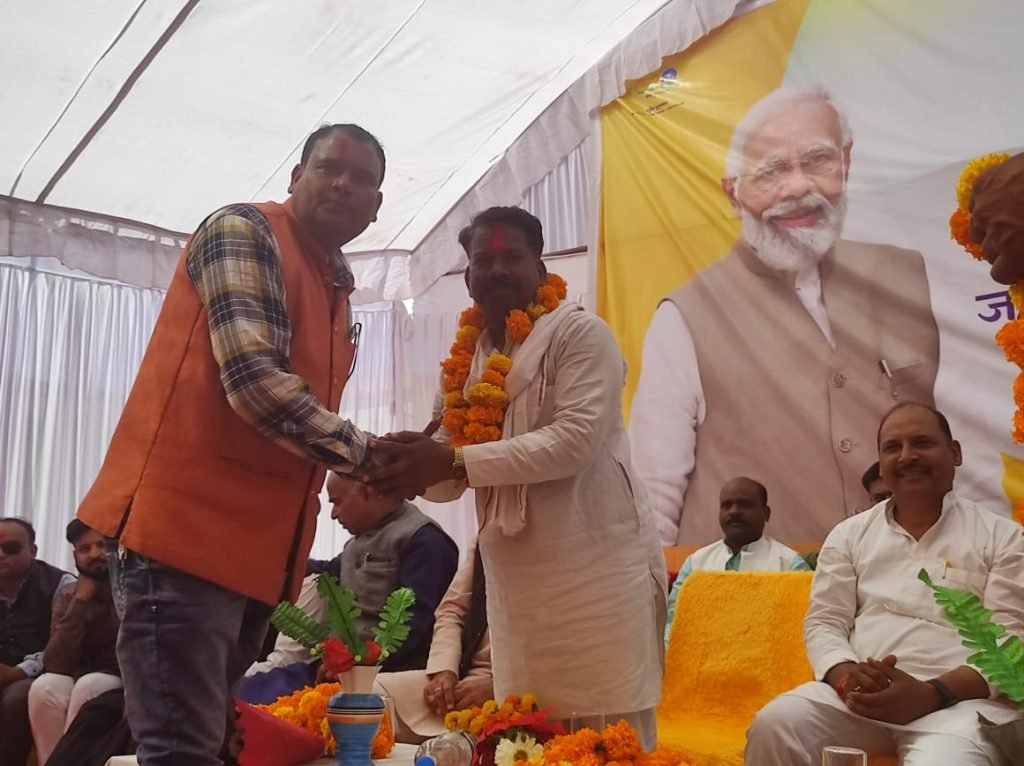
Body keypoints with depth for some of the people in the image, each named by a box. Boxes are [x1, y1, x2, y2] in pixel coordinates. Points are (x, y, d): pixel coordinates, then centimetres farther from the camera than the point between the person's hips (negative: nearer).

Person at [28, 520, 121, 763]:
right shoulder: (67, 595, 4)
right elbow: (55, 664, -9)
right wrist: (80, 601, -13)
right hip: (82, 681, 4)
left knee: (88, 686, -32)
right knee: (44, 688, -26)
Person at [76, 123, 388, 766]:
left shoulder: (337, 291, 21)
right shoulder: (244, 231, -5)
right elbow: (254, 381, -19)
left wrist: (389, 458, 12)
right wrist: (361, 452, -10)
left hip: (258, 545, 9)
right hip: (184, 522, -9)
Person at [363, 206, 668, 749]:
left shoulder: (580, 335, -5)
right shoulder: (466, 362, 13)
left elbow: (575, 441, -19)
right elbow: (450, 475, 10)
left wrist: (454, 461, -23)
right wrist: (405, 465, -13)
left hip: (597, 572, -6)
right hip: (514, 582, 6)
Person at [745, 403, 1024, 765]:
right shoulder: (850, 533, 16)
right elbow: (824, 622, 11)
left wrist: (931, 694, -16)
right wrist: (845, 676, -12)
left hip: (959, 699, -3)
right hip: (858, 692, 3)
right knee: (775, 724, -25)